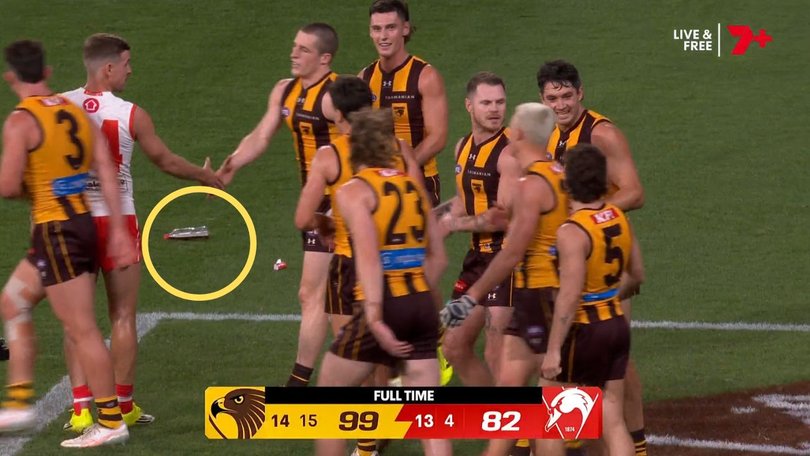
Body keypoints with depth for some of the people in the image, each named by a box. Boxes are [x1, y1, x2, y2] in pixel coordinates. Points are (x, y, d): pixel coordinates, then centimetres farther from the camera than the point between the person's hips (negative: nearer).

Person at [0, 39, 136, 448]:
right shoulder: (76, 112, 10)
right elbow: (106, 170, 4)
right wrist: (118, 230, 4)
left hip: (55, 230, -9)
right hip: (81, 220, 9)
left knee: (82, 330, -3)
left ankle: (111, 421, 1)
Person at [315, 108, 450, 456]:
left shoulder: (354, 191, -5)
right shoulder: (413, 186, 12)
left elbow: (369, 257, -19)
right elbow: (438, 257, 12)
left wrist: (375, 319, -24)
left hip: (386, 307, -5)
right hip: (423, 306, 5)